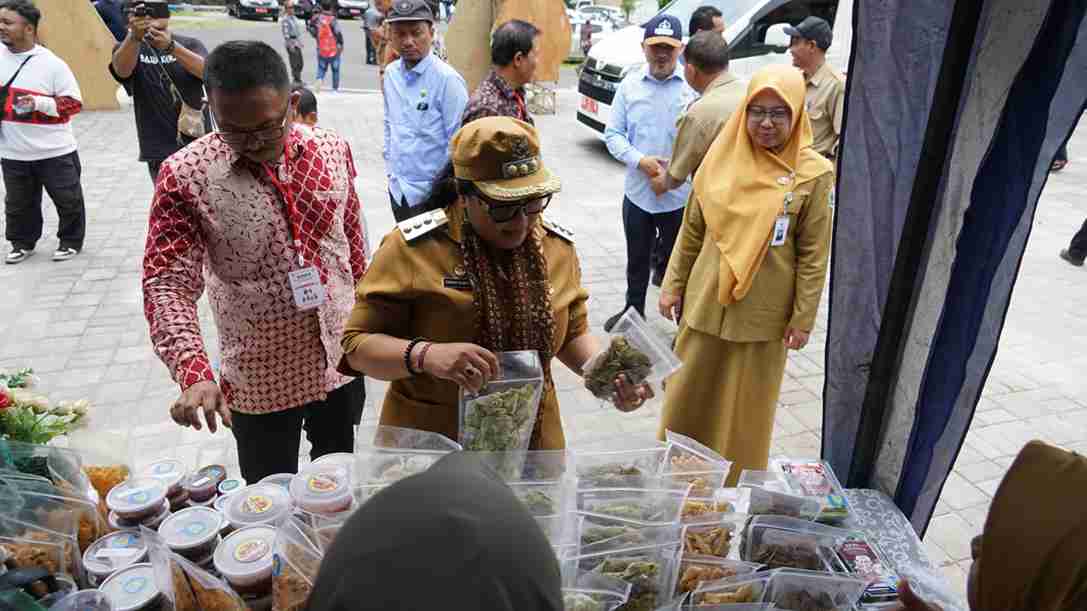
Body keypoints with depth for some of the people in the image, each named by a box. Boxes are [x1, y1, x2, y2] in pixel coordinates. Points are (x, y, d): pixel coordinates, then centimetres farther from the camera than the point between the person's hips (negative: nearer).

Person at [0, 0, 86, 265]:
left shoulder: (52, 63, -12)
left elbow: (74, 102, -11)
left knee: (68, 199, 8)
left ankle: (71, 241, 27)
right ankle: (22, 242, 32)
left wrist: (39, 102, -22)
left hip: (55, 152, -4)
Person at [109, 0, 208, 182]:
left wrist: (171, 46, -32)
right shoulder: (128, 48, 3)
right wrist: (135, 36, -39)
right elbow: (122, 70, -21)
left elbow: (208, 72, -17)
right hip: (161, 153, -1)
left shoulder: (190, 44, 4)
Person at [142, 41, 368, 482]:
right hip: (258, 378, -3)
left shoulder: (332, 150, -5)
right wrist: (195, 373, -30)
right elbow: (168, 284, -16)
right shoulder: (185, 175, -15)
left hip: (340, 361, 3)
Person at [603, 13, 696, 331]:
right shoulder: (630, 85, 2)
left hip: (680, 195, -3)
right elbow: (613, 133, 2)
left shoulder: (695, 86, -9)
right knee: (637, 260, 21)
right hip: (637, 192, 4)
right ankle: (633, 311, 41)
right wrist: (639, 160, -14)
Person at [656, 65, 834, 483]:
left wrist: (803, 319, -7)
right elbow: (692, 229, 5)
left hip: (763, 313, -3)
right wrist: (673, 285, 5)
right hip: (706, 302, 3)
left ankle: (738, 482, 34)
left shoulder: (813, 174, -10)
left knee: (746, 405, 12)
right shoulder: (724, 157, -1)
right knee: (688, 394, 15)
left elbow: (814, 254, -7)